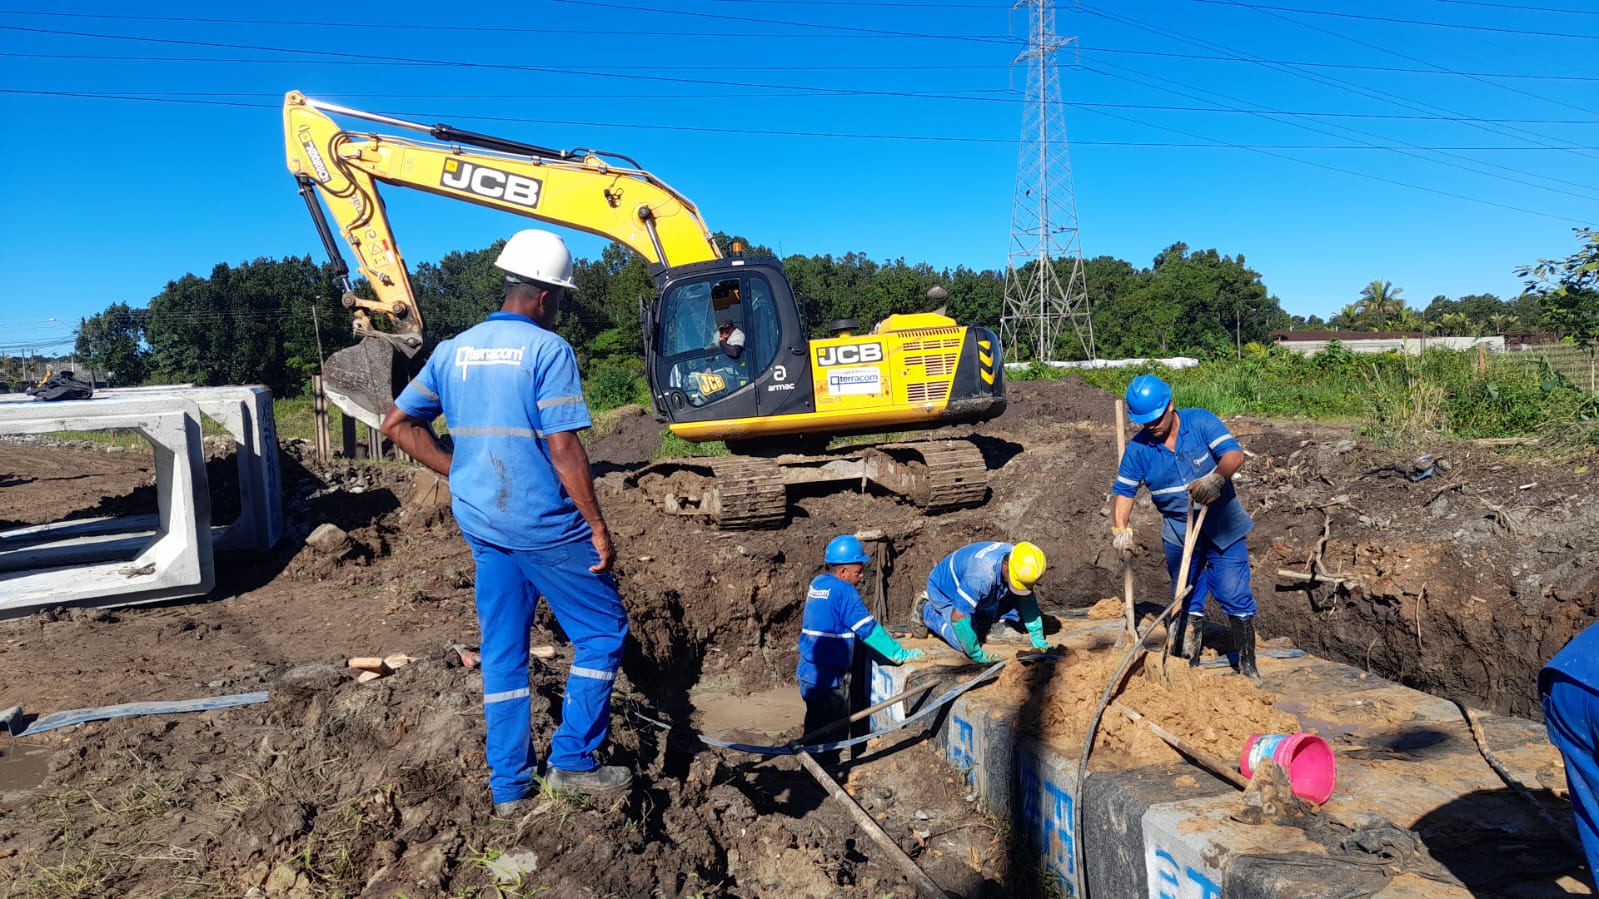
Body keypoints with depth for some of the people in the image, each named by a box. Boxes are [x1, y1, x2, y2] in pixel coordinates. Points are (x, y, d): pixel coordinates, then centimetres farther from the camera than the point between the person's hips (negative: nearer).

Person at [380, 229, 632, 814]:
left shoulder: (454, 350, 8)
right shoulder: (547, 350, -12)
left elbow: (398, 424, 11)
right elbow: (563, 448, -18)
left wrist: (459, 473, 12)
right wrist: (597, 526, -12)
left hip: (481, 524, 7)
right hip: (546, 524, -7)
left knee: (502, 652, 13)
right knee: (603, 632, 9)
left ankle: (509, 786, 21)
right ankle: (572, 760, 9)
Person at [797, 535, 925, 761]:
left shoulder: (818, 583, 9)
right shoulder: (843, 591, -18)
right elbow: (868, 629, -16)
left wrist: (881, 634, 25)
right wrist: (901, 655, -9)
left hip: (809, 672, 9)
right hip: (827, 677, -9)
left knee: (816, 728, 19)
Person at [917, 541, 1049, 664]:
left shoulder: (1018, 563, -22)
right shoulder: (980, 576, -45)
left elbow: (1027, 597, -5)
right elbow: (958, 617, -41)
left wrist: (1036, 635, -9)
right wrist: (977, 655, -32)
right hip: (944, 591, -6)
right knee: (964, 643, -15)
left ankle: (997, 626, 2)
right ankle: (926, 610, 5)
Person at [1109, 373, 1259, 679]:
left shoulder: (1201, 422, -12)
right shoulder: (1138, 448, -6)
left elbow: (1234, 454, -23)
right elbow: (1124, 491, -3)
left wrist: (1216, 479, -44)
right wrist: (1120, 529, -18)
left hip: (1223, 529, -2)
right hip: (1179, 535, 3)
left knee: (1235, 596, -2)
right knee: (1187, 601, 11)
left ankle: (1248, 666, 10)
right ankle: (1188, 665, 21)